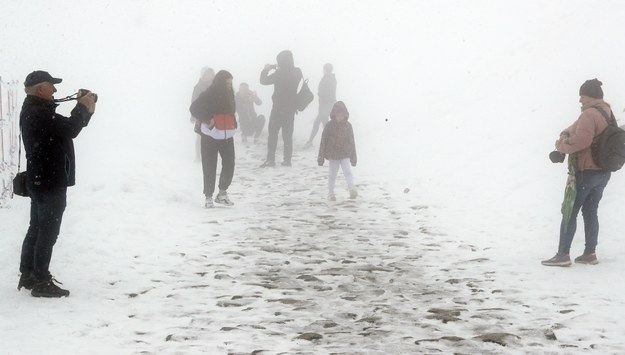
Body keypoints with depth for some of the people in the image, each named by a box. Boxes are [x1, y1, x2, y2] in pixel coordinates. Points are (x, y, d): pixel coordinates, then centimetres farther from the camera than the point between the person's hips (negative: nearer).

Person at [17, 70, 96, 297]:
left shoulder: (34, 111, 14)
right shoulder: (39, 113, -21)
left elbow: (66, 127, 17)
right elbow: (70, 129, -26)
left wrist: (84, 111, 5)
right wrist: (83, 108, -11)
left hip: (40, 181, 11)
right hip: (50, 183, -11)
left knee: (37, 230, 17)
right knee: (47, 232, -5)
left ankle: (28, 275, 25)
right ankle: (41, 282, 0)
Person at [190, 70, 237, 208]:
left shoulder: (229, 94, 9)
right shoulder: (208, 95, -10)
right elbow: (194, 108, -13)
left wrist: (233, 125, 9)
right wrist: (207, 119, -20)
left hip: (227, 136, 5)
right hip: (211, 136, -5)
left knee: (229, 164, 1)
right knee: (210, 167, -2)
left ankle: (222, 193, 17)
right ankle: (208, 197, 7)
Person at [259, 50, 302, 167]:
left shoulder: (279, 73, -19)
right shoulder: (297, 72, -1)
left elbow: (264, 81, -12)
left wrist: (266, 70, 5)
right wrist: (276, 69, 12)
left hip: (279, 108, -5)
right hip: (291, 108, 5)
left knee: (273, 133, 2)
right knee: (287, 134, 11)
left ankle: (270, 159, -3)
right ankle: (287, 159, 10)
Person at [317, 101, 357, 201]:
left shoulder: (348, 126, 2)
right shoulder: (329, 126, -4)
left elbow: (352, 142, 10)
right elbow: (323, 141, -1)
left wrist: (353, 157, 10)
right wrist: (321, 156, -3)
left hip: (345, 155, 1)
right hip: (333, 155, -1)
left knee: (347, 171, -14)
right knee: (332, 174, 8)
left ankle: (352, 189, -22)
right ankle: (331, 193, 18)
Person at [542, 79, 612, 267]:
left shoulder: (590, 114, -19)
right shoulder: (607, 113, 13)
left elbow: (581, 139, -30)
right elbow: (577, 127, 16)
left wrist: (562, 146, -15)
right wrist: (565, 134, -1)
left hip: (585, 172, -9)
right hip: (603, 172, 9)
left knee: (570, 213, -3)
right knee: (590, 212, 14)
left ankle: (563, 254, -4)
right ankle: (590, 253, 15)